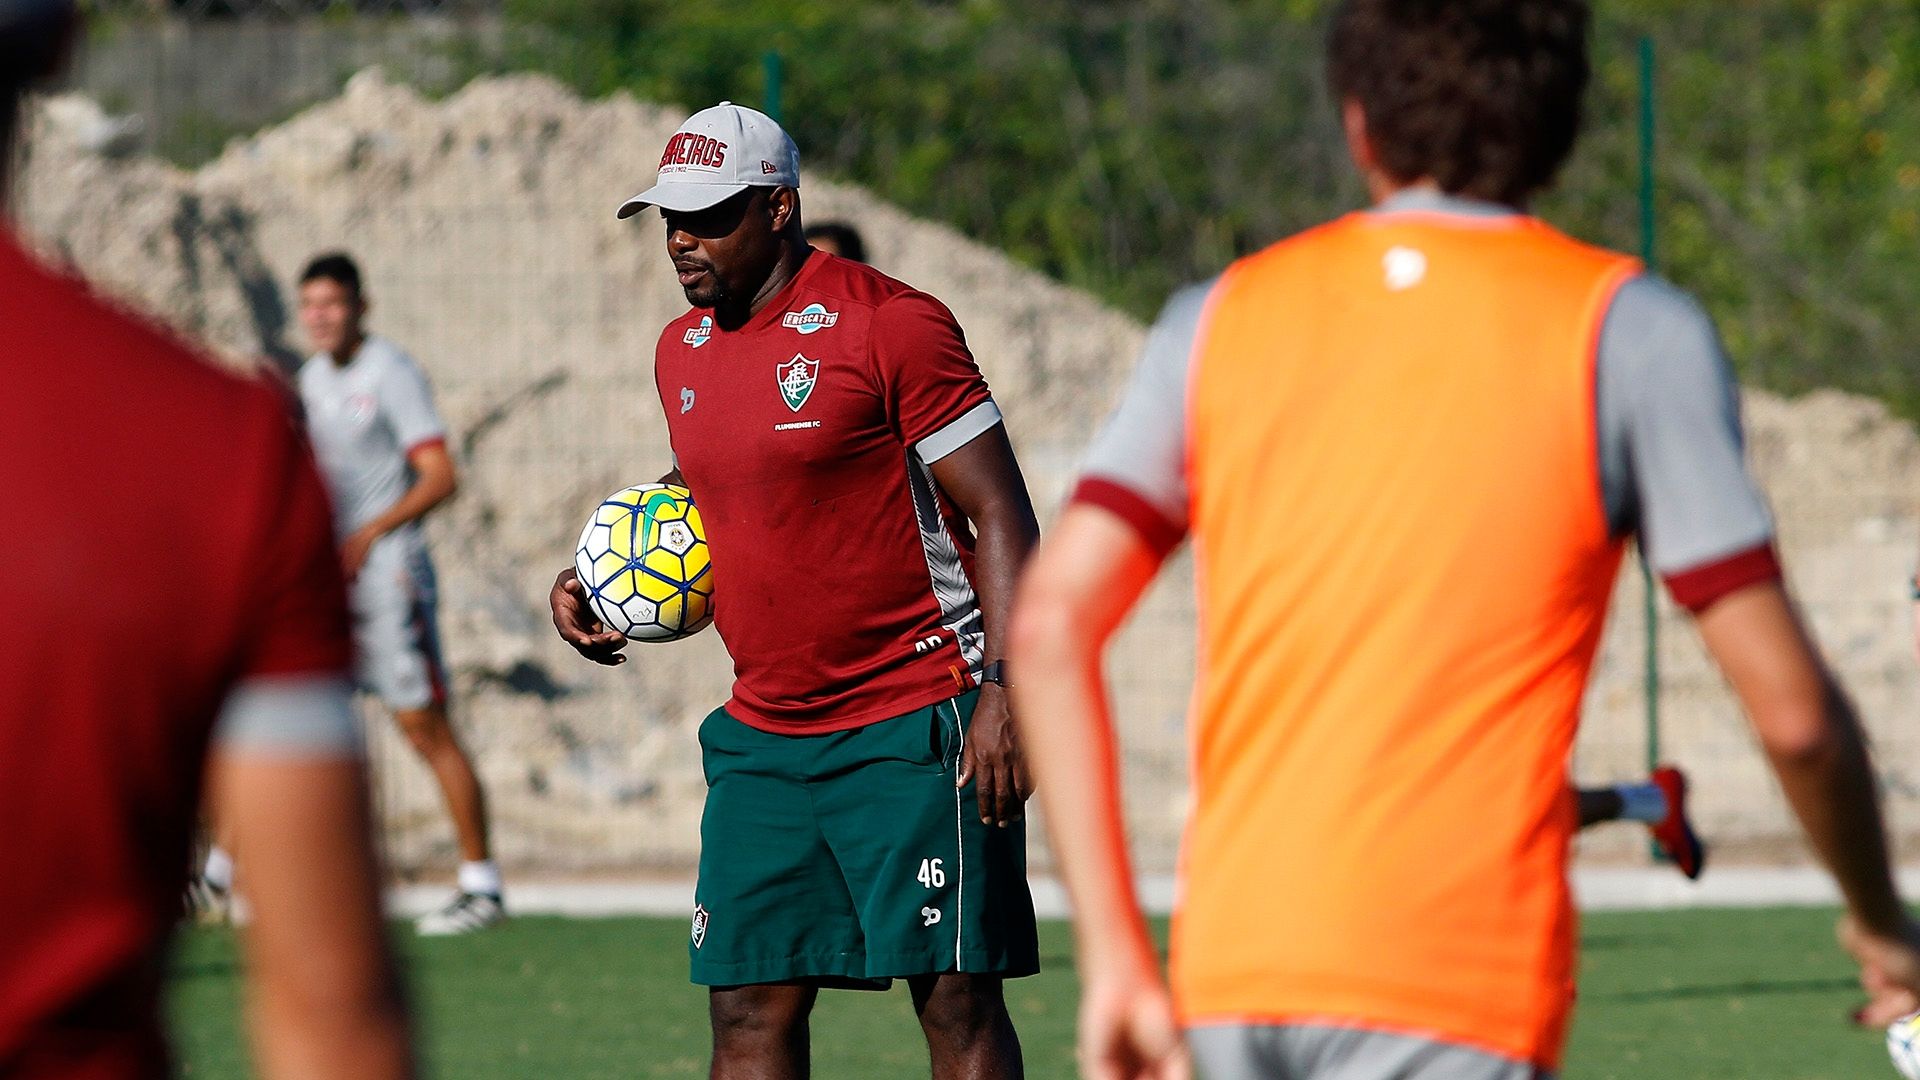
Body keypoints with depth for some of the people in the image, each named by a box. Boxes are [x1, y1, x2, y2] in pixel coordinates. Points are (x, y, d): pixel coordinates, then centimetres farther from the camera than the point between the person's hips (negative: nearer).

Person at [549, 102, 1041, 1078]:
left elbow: (1001, 516, -11)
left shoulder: (889, 325, -11)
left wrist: (1007, 693, -19)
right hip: (764, 736, 7)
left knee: (955, 1000, -6)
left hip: (914, 728, -7)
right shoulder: (682, 351, 11)